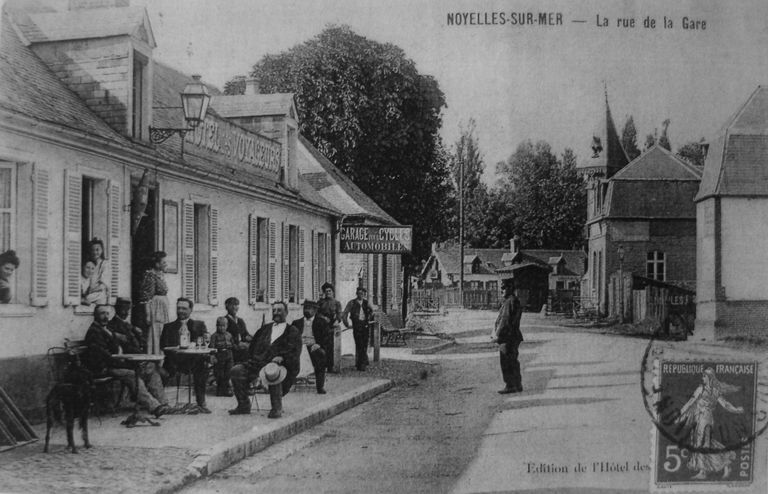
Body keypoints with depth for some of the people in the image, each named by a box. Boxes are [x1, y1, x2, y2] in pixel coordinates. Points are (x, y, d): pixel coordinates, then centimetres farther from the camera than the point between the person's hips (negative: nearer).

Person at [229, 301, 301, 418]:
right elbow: (253, 345, 29)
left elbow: (295, 351, -3)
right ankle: (244, 405, -8)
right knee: (236, 370, -18)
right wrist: (253, 358, 10)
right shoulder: (265, 328, 27)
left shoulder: (292, 331, 12)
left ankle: (277, 408, -27)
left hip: (279, 364, -5)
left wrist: (282, 357, -21)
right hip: (259, 363, 5)